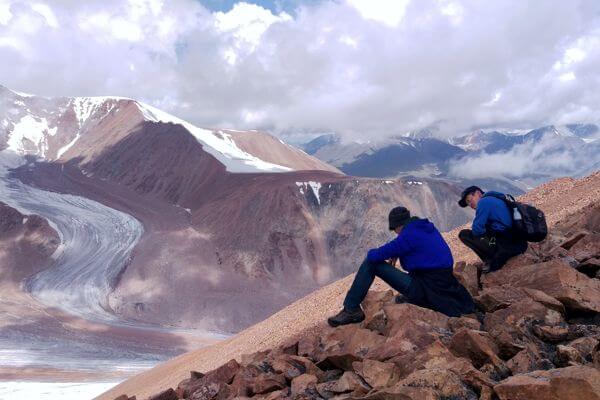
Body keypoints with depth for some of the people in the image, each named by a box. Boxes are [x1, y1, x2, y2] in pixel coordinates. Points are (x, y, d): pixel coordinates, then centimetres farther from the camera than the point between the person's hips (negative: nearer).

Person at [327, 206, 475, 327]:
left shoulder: (408, 236, -15)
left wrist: (370, 252, 11)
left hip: (425, 290, -8)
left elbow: (376, 255, -12)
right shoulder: (428, 227, 10)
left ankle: (351, 310, -4)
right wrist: (395, 255, 12)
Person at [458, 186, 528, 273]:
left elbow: (477, 231, -9)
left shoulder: (484, 201, -4)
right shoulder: (498, 200, 23)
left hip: (505, 243, -9)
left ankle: (492, 261, -6)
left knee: (464, 234, -1)